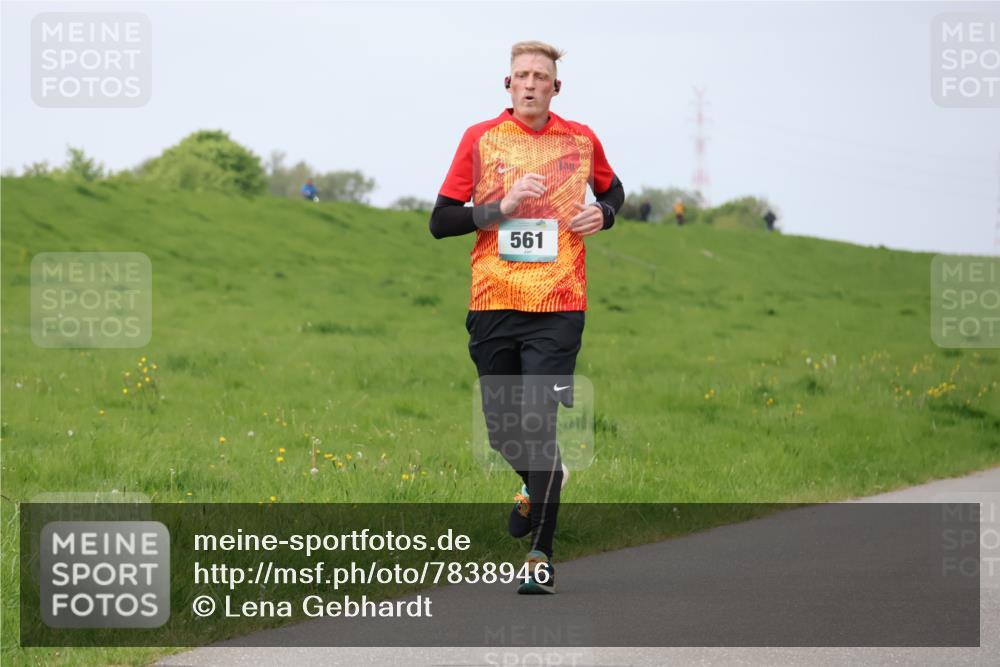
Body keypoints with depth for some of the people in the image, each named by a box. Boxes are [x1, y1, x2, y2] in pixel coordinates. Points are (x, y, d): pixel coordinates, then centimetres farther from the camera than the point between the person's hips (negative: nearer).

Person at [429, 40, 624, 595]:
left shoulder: (581, 141, 6)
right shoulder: (480, 139, 3)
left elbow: (612, 190, 26)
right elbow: (440, 222, 1)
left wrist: (603, 213, 3)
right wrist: (502, 207, -13)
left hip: (558, 307, -1)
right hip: (492, 304, 2)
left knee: (538, 425, -12)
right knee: (502, 428, 8)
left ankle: (541, 556, -6)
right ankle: (542, 482, 43)